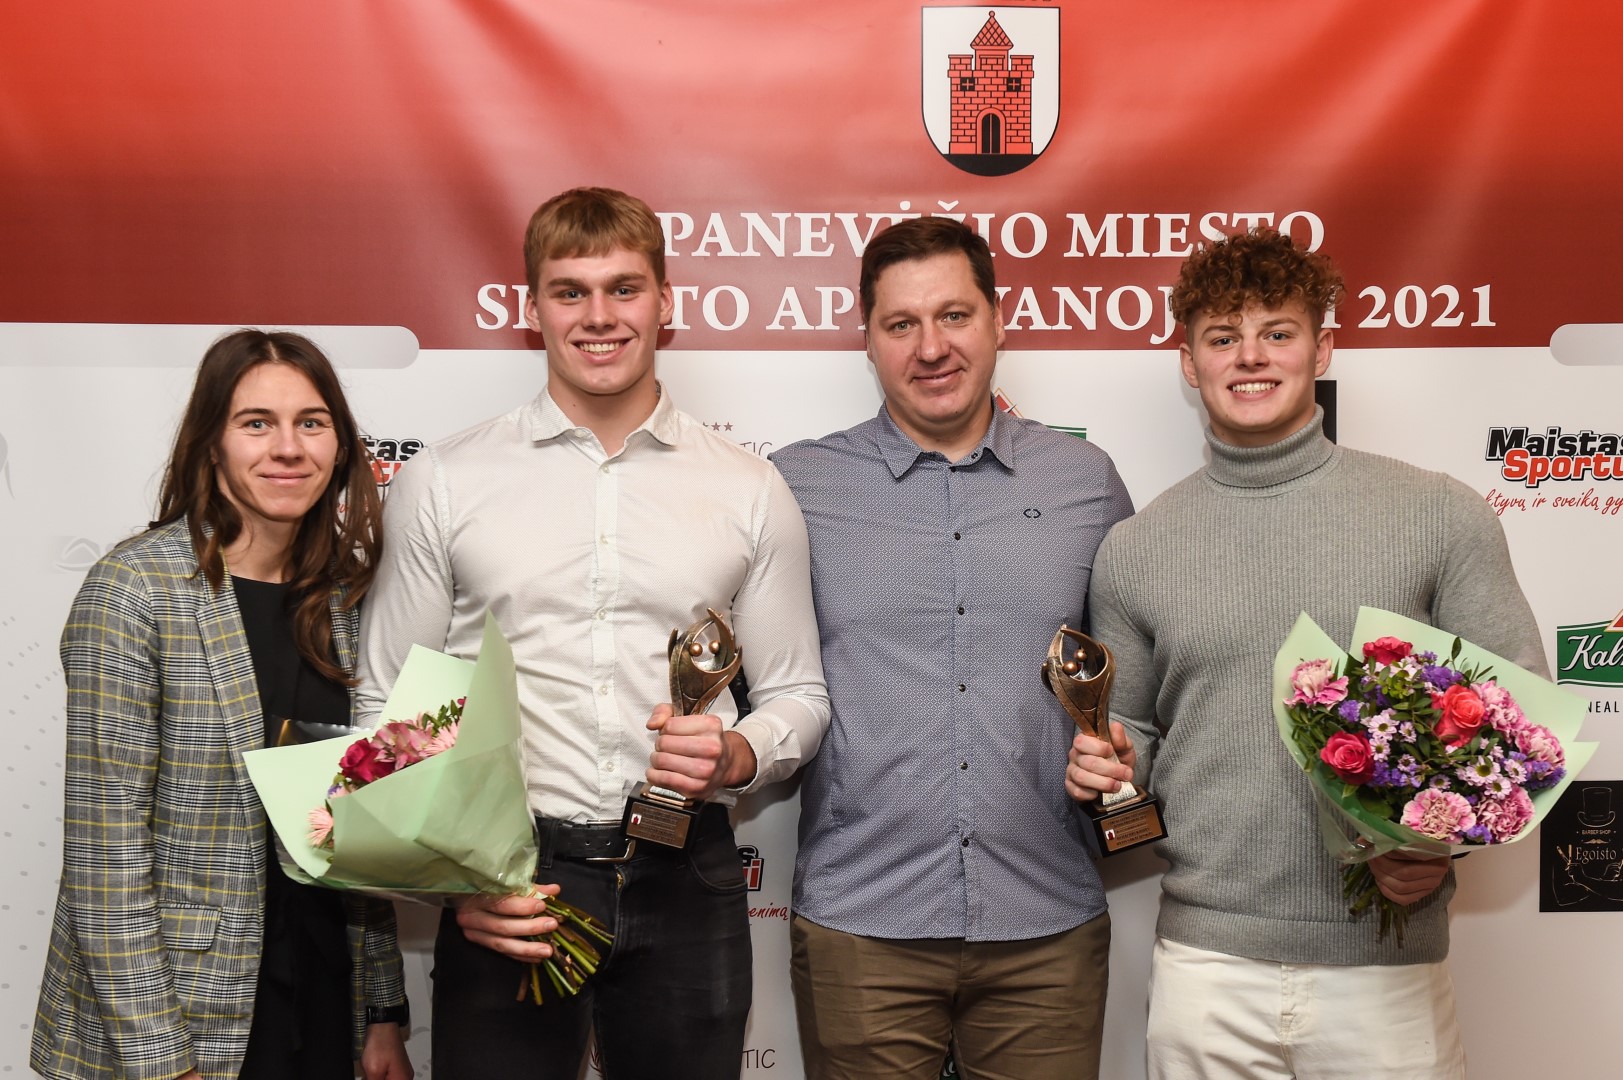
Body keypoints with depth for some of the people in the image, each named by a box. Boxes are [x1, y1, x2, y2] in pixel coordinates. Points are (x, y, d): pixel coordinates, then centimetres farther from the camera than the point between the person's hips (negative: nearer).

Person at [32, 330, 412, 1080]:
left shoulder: (343, 595, 3)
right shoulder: (134, 591, -13)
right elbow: (106, 849, -14)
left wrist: (384, 1015, 7)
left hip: (324, 997, 5)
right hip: (181, 1017, -5)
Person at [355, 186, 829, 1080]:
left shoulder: (749, 491, 5)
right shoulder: (440, 483, 2)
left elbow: (797, 694, 10)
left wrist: (738, 756, -12)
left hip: (684, 881, 1)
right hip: (504, 885, -1)